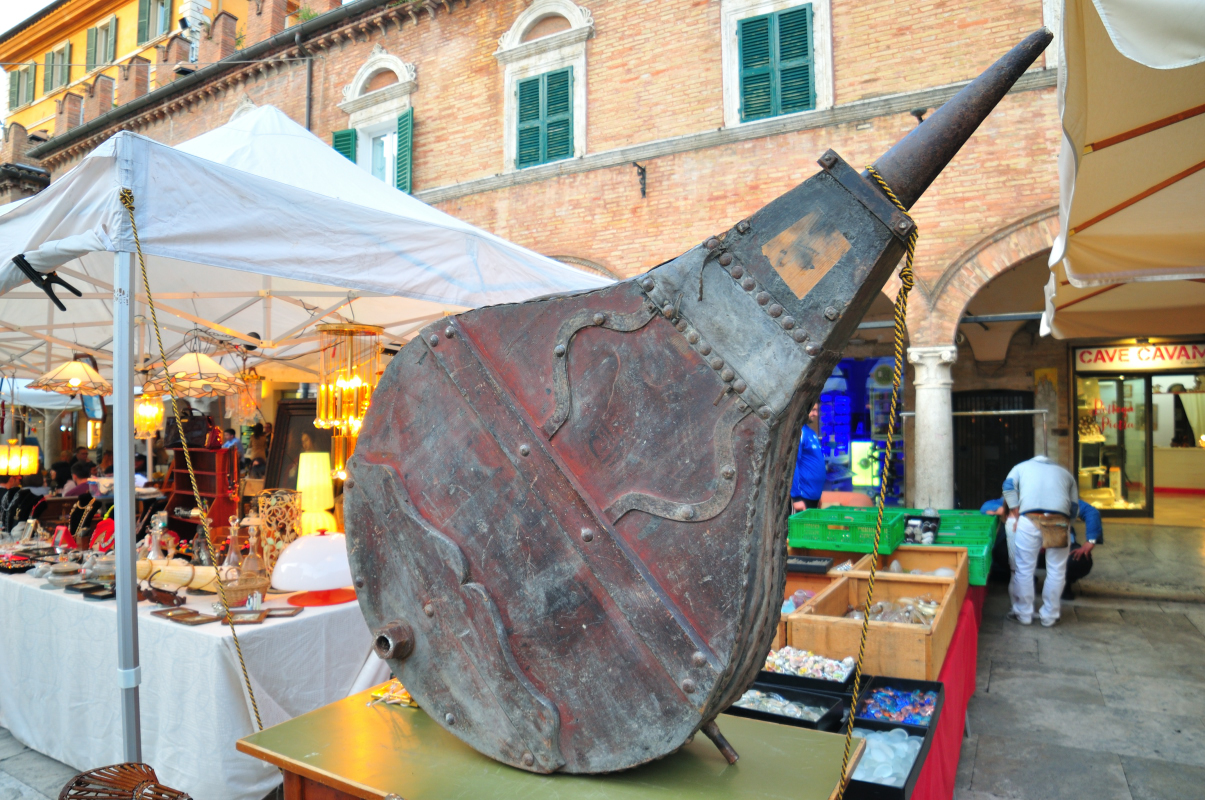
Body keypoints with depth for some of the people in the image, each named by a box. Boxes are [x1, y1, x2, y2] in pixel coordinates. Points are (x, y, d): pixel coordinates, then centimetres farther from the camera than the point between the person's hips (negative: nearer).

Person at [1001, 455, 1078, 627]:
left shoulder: (1022, 467, 27)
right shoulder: (1065, 473, 31)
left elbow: (1009, 486, 6)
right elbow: (1074, 505, 22)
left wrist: (1015, 510, 10)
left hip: (1029, 519, -1)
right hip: (1060, 521, 1)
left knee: (1024, 568, 7)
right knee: (1056, 570, 12)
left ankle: (1023, 614, 14)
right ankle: (1049, 616, 18)